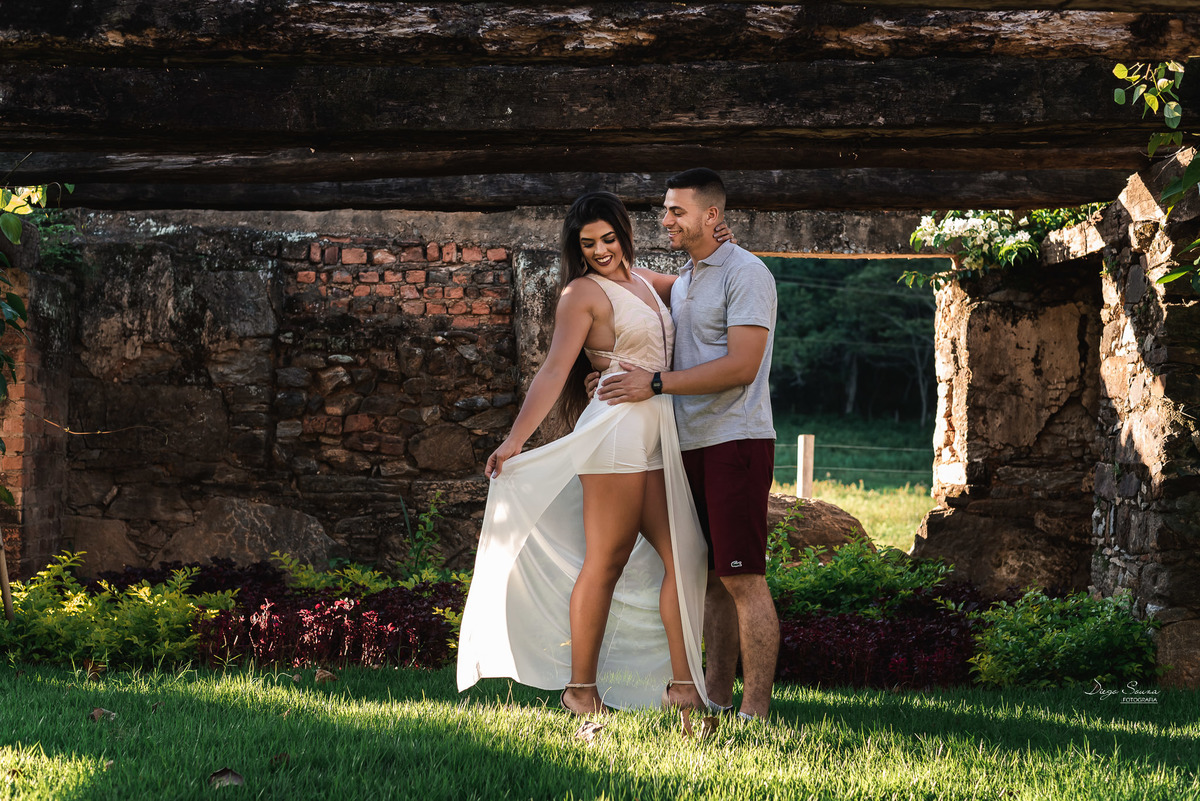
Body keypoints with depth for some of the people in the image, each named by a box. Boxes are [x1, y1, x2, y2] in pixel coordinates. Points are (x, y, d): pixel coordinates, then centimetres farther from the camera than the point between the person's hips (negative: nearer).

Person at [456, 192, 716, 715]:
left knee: (685, 557, 4)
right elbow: (555, 369, -10)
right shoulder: (583, 292, -3)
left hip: (657, 438, 8)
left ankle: (683, 685, 8)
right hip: (616, 430, -8)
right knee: (606, 562, -5)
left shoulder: (641, 279, 19)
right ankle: (580, 688, 2)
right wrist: (515, 439, -19)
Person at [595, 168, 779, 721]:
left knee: (743, 579, -9)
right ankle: (716, 693, 16)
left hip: (736, 441, -8)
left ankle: (754, 711, -7)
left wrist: (655, 384, -18)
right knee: (712, 577, 10)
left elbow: (740, 367, -18)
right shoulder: (682, 282, 18)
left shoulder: (745, 273, -9)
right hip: (693, 445, 8)